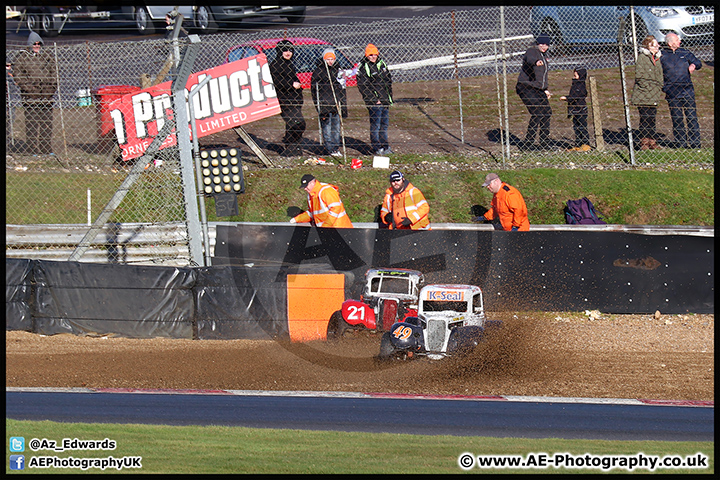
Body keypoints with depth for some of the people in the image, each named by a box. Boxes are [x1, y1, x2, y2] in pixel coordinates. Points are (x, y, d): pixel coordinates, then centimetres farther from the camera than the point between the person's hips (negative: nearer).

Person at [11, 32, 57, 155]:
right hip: (30, 96, -4)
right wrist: (27, 87, -12)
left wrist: (53, 87, 5)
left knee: (47, 123, 6)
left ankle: (46, 149, 13)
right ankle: (32, 150, -3)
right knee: (31, 124, -6)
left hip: (46, 95, 4)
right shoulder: (22, 58, 2)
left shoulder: (47, 57, 15)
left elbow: (54, 72, 20)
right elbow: (17, 74, -3)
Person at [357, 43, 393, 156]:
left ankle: (385, 147, 21)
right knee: (375, 124, -5)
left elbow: (389, 80, 21)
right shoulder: (363, 67, -9)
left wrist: (390, 97, 13)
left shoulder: (382, 64, 12)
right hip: (373, 101, -7)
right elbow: (362, 86, -13)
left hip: (385, 100, 7)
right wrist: (374, 100, -16)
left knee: (384, 124, 13)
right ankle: (376, 148, 1)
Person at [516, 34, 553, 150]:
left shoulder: (544, 55, 18)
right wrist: (536, 62, -57)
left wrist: (545, 90, 26)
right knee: (537, 114, -17)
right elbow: (530, 59, -35)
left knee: (547, 112, 9)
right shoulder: (532, 51, -9)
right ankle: (528, 142, -13)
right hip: (527, 87, -9)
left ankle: (544, 142, 21)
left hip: (538, 90, 9)